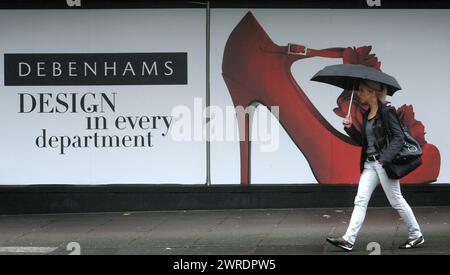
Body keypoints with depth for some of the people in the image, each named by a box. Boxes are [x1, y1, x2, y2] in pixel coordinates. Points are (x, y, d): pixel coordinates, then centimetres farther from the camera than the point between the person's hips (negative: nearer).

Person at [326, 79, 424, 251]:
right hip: (369, 163, 8)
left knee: (396, 201, 1)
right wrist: (350, 127, 5)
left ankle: (416, 236, 16)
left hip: (384, 162, -7)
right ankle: (348, 240, -7)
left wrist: (385, 158, -24)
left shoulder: (386, 112, -10)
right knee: (360, 200, -2)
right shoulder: (366, 115, 14)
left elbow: (398, 137, -15)